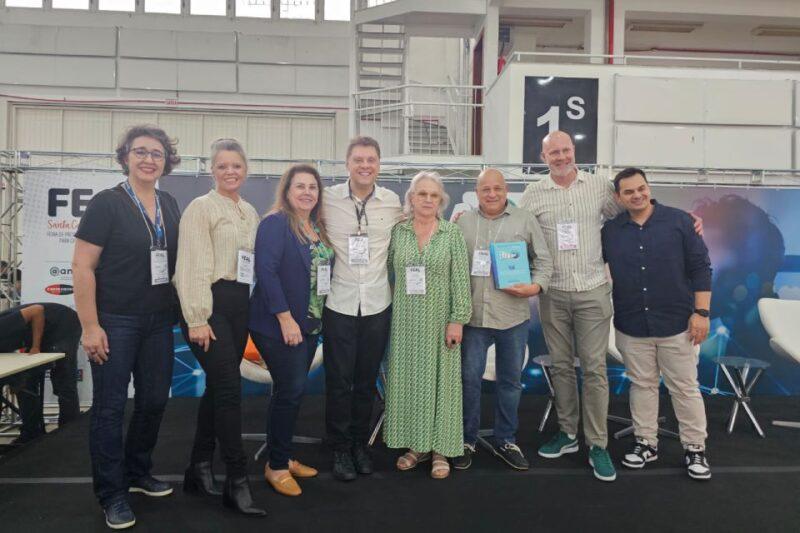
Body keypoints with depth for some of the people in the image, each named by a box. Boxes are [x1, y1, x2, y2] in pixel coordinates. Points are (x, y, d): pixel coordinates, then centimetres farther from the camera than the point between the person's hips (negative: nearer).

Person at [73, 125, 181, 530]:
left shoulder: (170, 206, 8)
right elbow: (82, 266, -11)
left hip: (159, 321, 6)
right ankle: (112, 494, 19)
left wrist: (181, 310, 11)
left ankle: (137, 473, 35)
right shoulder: (106, 203, -8)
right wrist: (90, 326, -15)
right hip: (114, 322, -6)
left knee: (154, 400, 14)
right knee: (110, 406, 4)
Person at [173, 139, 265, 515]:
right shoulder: (200, 207, -4)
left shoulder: (250, 212, 17)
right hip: (210, 304, -7)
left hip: (241, 304, 7)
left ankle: (200, 468, 23)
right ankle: (237, 480, -1)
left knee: (218, 386, 10)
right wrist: (197, 319, -16)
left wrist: (253, 307, 9)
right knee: (230, 387, -10)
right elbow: (192, 265, -11)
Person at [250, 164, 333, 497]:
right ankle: (276, 466, 12)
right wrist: (285, 318, -21)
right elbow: (266, 271, -19)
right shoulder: (275, 224, -10)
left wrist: (315, 318, 8)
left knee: (292, 391, 13)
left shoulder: (318, 227, 12)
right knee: (290, 391, -4)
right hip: (279, 326, -7)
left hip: (309, 325, 7)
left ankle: (283, 457, 28)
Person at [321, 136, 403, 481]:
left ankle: (360, 444, 32)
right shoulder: (327, 199, -4)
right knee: (338, 381, 5)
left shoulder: (392, 202, 2)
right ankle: (340, 449, 23)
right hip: (339, 304, -2)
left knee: (367, 381, 13)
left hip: (377, 304, 2)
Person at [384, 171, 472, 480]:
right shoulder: (397, 232, 3)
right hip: (405, 321, 2)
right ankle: (416, 444, 22)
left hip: (439, 321, -2)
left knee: (439, 379, 4)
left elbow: (461, 280, -5)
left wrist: (457, 320, -10)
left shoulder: (452, 234, -1)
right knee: (407, 378, 8)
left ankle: (440, 448, 16)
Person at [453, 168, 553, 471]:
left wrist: (536, 286, -12)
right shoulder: (462, 222, 6)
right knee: (469, 379, 7)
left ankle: (505, 440, 30)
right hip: (473, 315, 0)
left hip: (513, 316, 1)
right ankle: (467, 440, 24)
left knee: (510, 381, 12)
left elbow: (544, 261, 6)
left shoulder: (525, 221, 4)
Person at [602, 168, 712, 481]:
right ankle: (646, 442, 27)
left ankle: (695, 448, 21)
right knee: (642, 385, 13)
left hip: (676, 323, -2)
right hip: (631, 326, 2)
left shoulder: (678, 221, -4)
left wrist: (700, 312, -8)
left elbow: (700, 268, -3)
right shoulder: (610, 231, 1)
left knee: (685, 388, 7)